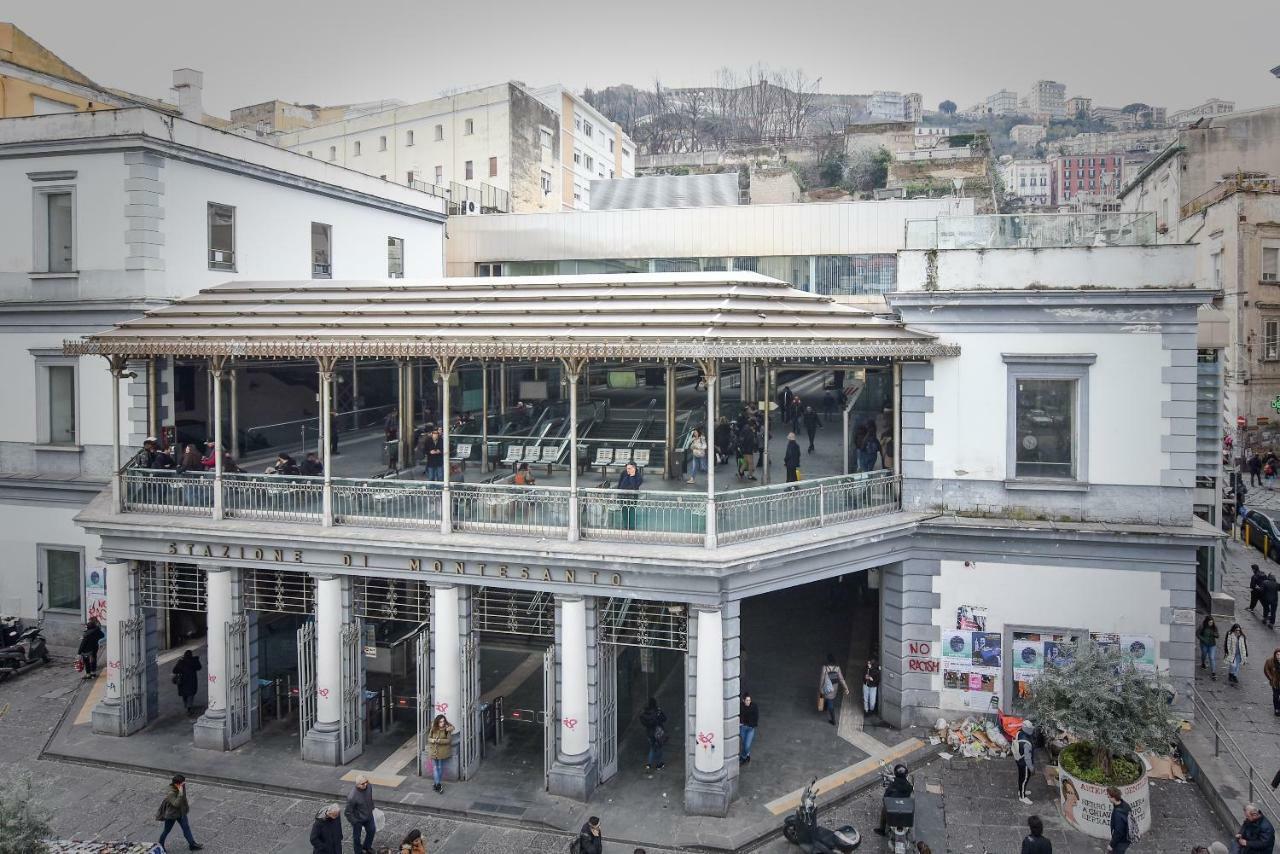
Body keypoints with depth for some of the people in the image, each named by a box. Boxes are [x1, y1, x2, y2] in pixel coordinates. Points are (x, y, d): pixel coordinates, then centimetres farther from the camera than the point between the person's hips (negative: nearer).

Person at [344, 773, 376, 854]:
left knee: (372, 830, 25)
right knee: (357, 837, 16)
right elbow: (347, 812, -25)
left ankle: (366, 847, 52)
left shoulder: (368, 786, -20)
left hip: (369, 816, 6)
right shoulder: (352, 796, -38)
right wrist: (355, 822, -18)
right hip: (358, 819, -6)